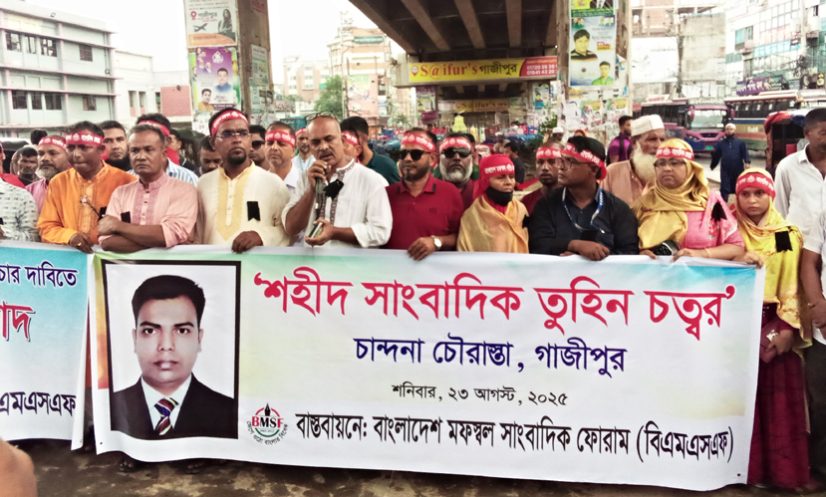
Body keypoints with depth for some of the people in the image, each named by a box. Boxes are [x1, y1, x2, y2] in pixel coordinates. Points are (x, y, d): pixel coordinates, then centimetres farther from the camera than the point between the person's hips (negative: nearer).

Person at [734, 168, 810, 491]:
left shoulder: (788, 235, 5)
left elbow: (793, 284, 0)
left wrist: (788, 328, -8)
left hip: (775, 323, 0)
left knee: (778, 398, 1)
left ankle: (782, 469, 11)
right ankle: (744, 467, 9)